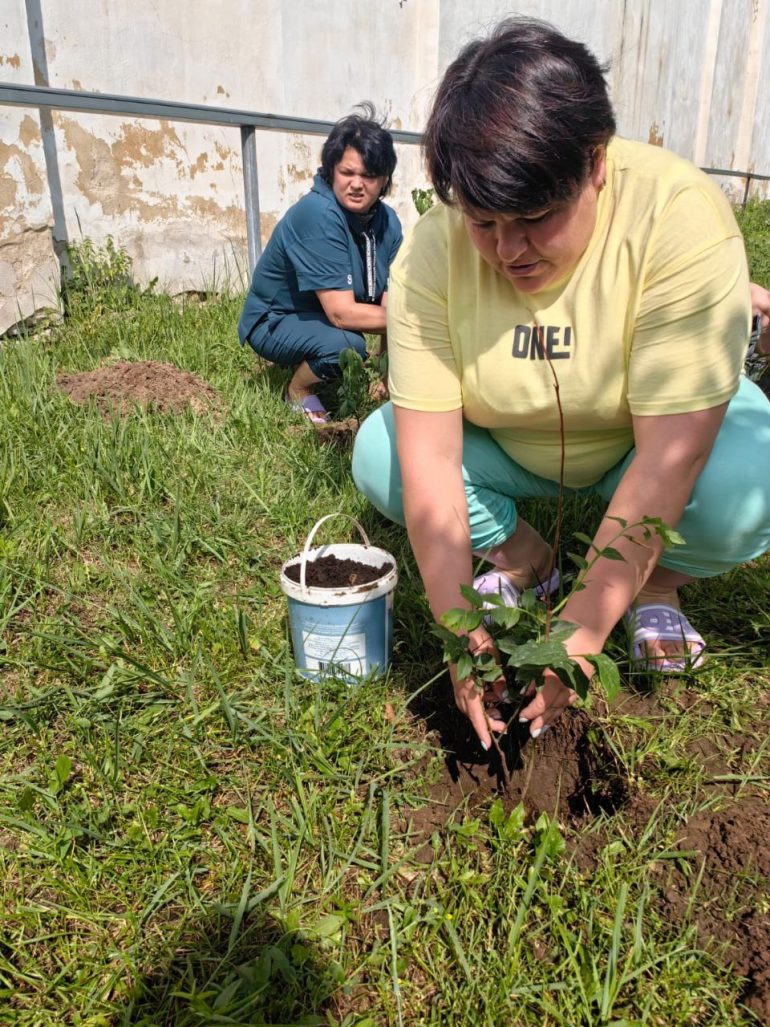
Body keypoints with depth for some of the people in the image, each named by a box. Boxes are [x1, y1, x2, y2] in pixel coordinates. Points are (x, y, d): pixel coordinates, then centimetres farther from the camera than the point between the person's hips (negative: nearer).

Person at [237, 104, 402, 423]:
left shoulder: (387, 222, -7)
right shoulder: (318, 215, -28)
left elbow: (389, 304, -10)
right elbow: (342, 313, -32)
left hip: (331, 317, 8)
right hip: (276, 322, -8)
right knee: (345, 344, -36)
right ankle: (299, 390, -1)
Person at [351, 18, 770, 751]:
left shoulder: (681, 217, -31)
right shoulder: (431, 253, -24)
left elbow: (667, 461, -34)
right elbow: (429, 458, -27)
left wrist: (583, 630, -34)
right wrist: (458, 629, -30)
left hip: (667, 434, -2)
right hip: (511, 448, 3)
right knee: (377, 456, -18)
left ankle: (658, 581, 2)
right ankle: (521, 558, 6)